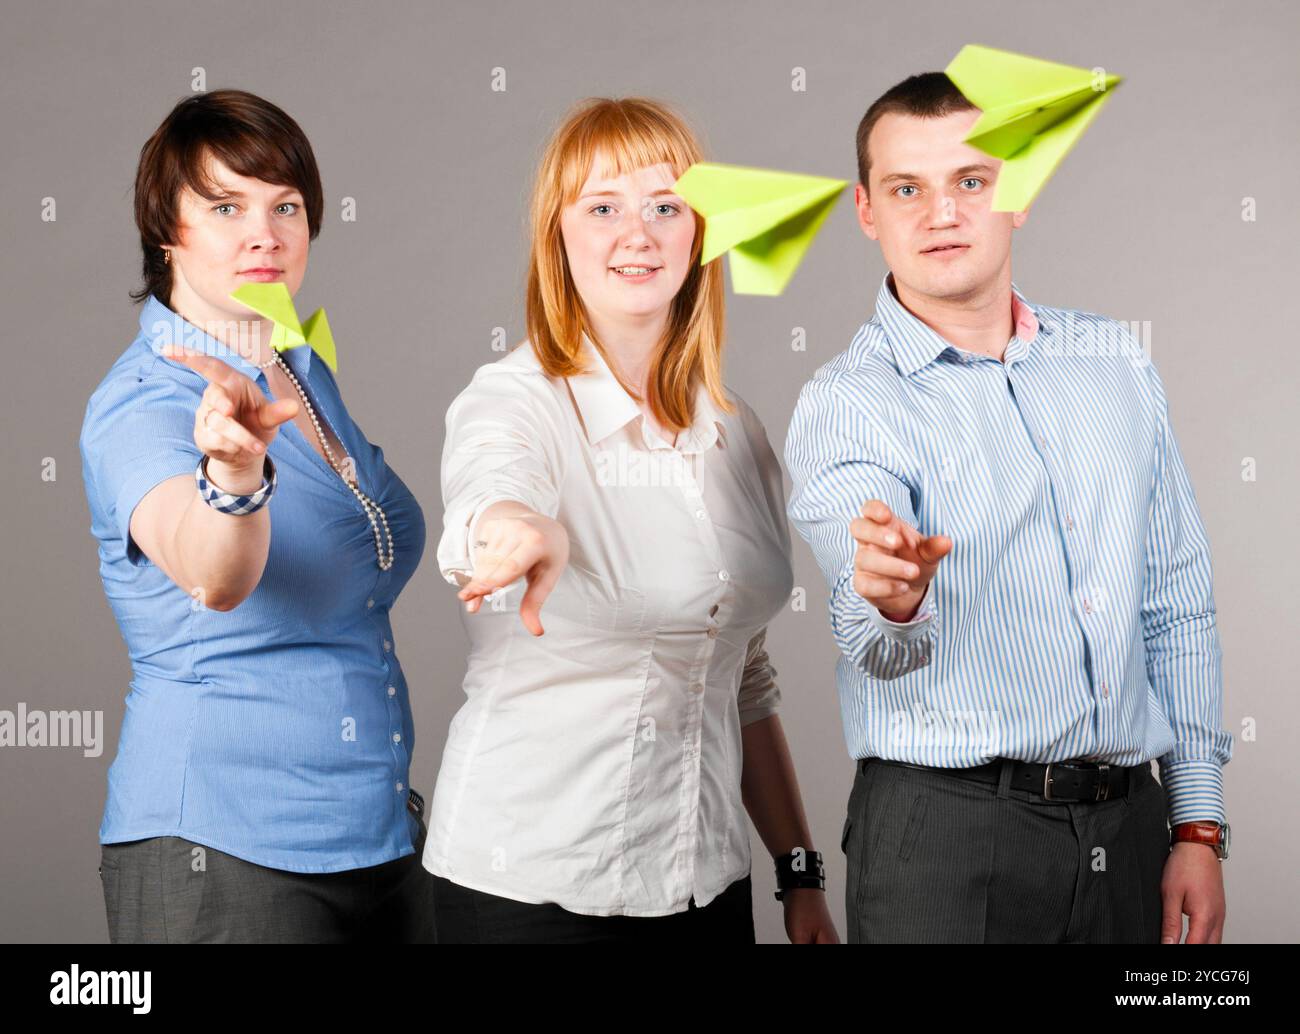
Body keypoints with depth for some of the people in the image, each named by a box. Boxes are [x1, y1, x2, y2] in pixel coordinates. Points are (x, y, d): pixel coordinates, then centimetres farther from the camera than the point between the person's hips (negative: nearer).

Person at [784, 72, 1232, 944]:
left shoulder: (1117, 361, 8)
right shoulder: (844, 403, -7)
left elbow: (1178, 608, 11)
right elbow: (879, 649, -23)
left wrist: (1199, 824, 7)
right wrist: (895, 602, -47)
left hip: (1126, 826, 4)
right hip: (944, 829, -4)